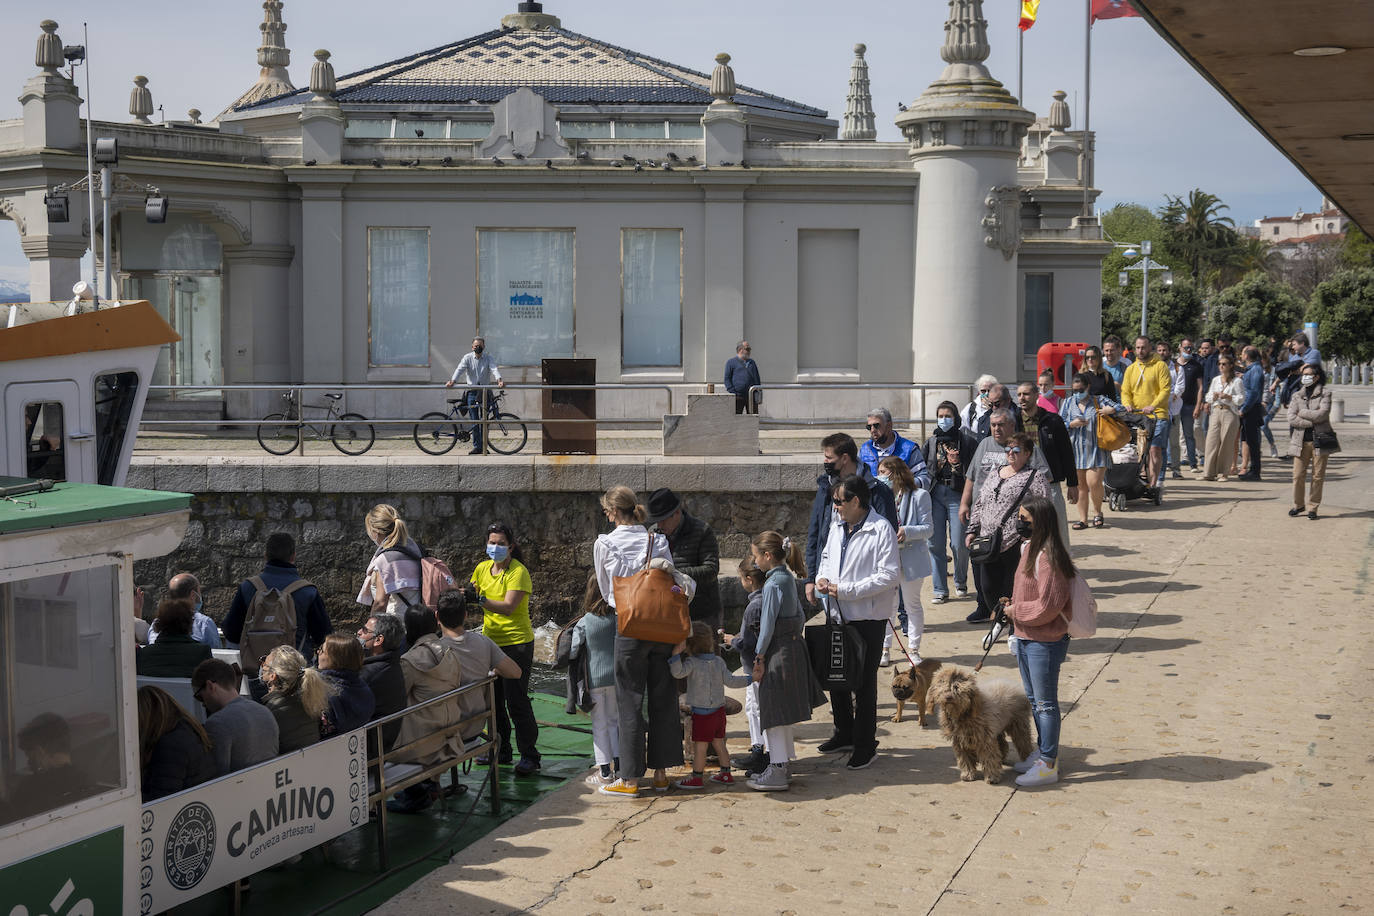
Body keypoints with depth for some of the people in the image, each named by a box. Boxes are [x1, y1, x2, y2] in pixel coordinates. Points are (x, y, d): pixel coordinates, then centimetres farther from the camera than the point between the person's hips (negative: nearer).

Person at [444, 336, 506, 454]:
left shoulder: (489, 358, 1)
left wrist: (499, 380, -36)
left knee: (484, 421, -3)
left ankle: (484, 446, 5)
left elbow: (494, 369, -16)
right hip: (471, 390, 0)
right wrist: (452, 381, -30)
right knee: (474, 421, -1)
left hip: (485, 390, 0)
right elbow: (460, 369, -12)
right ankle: (477, 447, 3)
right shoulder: (467, 358, 2)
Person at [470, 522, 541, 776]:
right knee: (492, 699, 10)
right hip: (490, 640, 6)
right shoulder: (482, 568, 9)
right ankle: (501, 750, 24)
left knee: (516, 701, -7)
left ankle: (529, 756, 0)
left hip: (517, 642, -6)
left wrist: (481, 600, -34)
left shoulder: (518, 572, -12)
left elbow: (508, 606, -22)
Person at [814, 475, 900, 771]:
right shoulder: (837, 526, 7)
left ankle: (866, 744, 14)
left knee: (864, 681, 2)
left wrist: (845, 590, -22)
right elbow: (827, 557, 24)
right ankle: (844, 734, 33)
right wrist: (822, 578, 0)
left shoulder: (881, 530, -16)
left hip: (868, 617, -7)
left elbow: (890, 575, -21)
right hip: (838, 614, 7)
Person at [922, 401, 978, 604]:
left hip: (957, 494, -3)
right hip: (935, 494, 3)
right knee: (935, 544, 0)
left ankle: (961, 583, 21)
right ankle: (940, 591, 7)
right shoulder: (931, 442, 12)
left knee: (958, 544, -4)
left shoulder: (967, 441, 1)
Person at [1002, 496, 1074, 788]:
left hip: (1045, 642, -10)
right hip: (1025, 638, 10)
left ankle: (1048, 765, 8)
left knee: (1045, 702, 0)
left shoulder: (1049, 558, -23)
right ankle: (1044, 751, 36)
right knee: (1034, 699, 21)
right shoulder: (1030, 550, 8)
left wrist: (1016, 610, -14)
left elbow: (1047, 606, -25)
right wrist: (1012, 605, 4)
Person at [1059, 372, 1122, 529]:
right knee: (1081, 485, 5)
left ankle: (1097, 512, 10)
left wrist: (1111, 410, -13)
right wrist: (1072, 424, -9)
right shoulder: (1068, 402, 12)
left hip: (1096, 450, -2)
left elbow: (1122, 409, 6)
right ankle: (1082, 518, 13)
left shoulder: (1099, 400, 6)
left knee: (1094, 483, -14)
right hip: (1076, 450, 2)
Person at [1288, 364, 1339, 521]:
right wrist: (1312, 421, -10)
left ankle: (1312, 507, 9)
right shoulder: (1297, 396, 11)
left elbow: (1322, 414, -13)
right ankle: (1298, 505, 14)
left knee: (1318, 476, 0)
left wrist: (1302, 413, -4)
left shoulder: (1325, 394, 3)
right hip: (1301, 441, 2)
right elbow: (1291, 419, -2)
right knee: (1298, 475, -3)